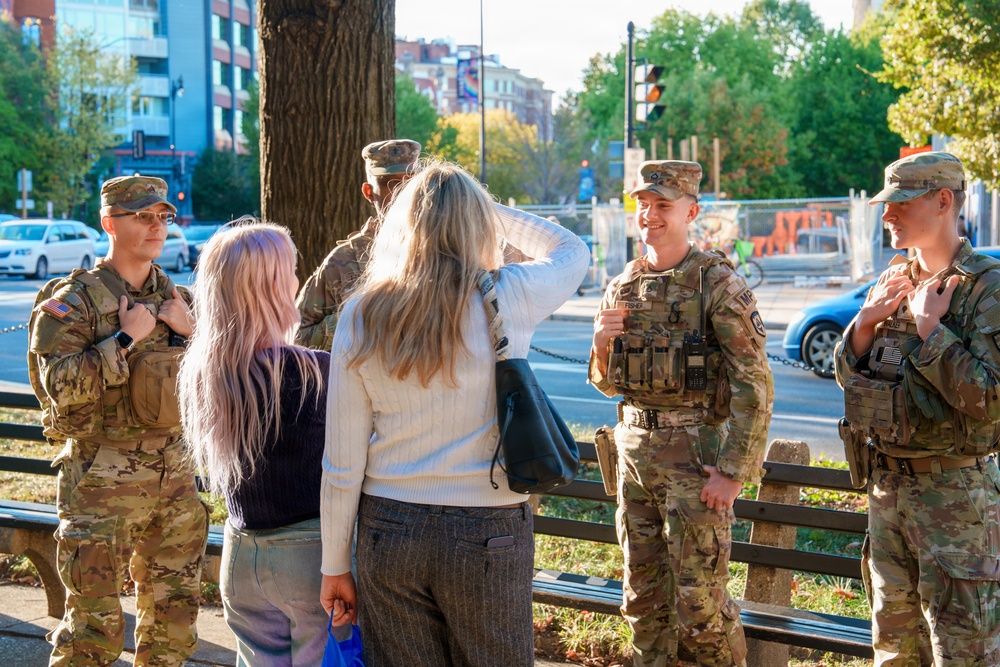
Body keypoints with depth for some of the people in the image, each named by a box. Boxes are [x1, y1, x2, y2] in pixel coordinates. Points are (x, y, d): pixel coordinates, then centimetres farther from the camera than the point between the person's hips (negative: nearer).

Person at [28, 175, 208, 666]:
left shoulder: (179, 299, 10)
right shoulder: (75, 302, -7)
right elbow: (59, 385, -19)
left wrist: (191, 331, -3)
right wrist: (126, 339, -18)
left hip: (173, 473, 6)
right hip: (102, 480, -5)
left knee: (175, 613, 14)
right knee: (94, 624, -1)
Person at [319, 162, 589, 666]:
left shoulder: (360, 315, -4)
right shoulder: (509, 298, -9)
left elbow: (342, 462, -1)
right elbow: (573, 249, 14)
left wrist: (335, 566, 8)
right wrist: (487, 210, 21)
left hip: (388, 530, 2)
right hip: (488, 532, -2)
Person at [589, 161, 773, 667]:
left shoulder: (717, 283, -9)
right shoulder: (622, 287, 9)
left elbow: (754, 384, -13)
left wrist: (734, 472, -16)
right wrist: (601, 344, -4)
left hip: (696, 453, -6)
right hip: (635, 449, 6)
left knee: (698, 597, -2)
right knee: (644, 592, 13)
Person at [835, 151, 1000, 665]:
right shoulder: (896, 280, 9)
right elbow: (847, 376, 12)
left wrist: (930, 328, -19)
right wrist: (867, 321, -6)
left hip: (954, 489, -7)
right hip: (887, 484, 7)